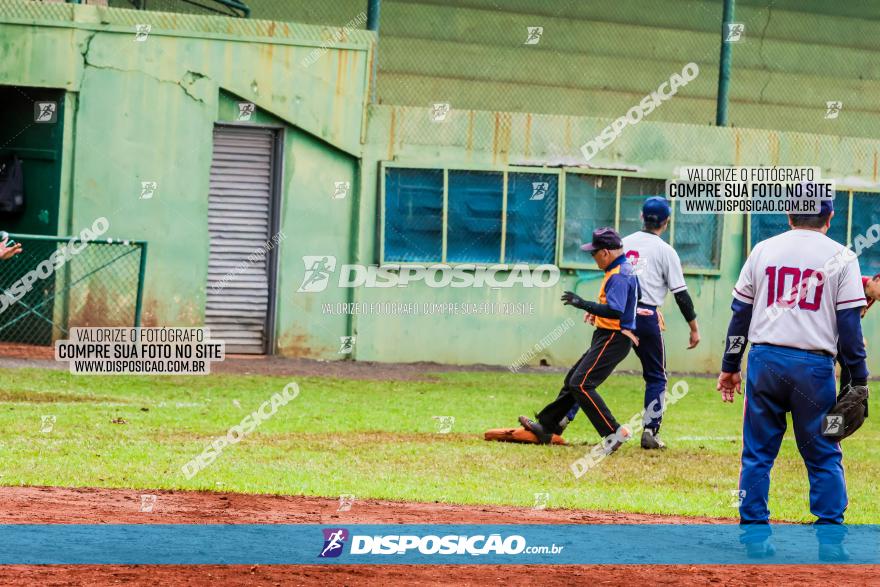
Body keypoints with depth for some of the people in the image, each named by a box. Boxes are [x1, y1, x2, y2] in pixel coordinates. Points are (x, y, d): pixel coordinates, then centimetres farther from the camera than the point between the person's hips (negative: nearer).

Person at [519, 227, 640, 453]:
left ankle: (614, 432, -21)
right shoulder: (626, 269, 13)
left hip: (613, 339, -11)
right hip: (606, 338, 11)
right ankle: (545, 427, 28)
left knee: (581, 384, -17)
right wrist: (597, 311, 22)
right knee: (573, 380, 18)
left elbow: (615, 312, -30)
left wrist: (583, 304, -29)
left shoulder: (618, 276, -19)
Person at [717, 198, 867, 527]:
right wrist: (858, 380, -1)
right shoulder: (840, 257, 1)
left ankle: (752, 525, 7)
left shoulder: (763, 251, 9)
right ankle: (830, 527, 1)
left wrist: (730, 367, 16)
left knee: (757, 453, 8)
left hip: (764, 361, 2)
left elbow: (740, 312, 10)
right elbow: (849, 324, -4)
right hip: (814, 367, -2)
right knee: (824, 456, 6)